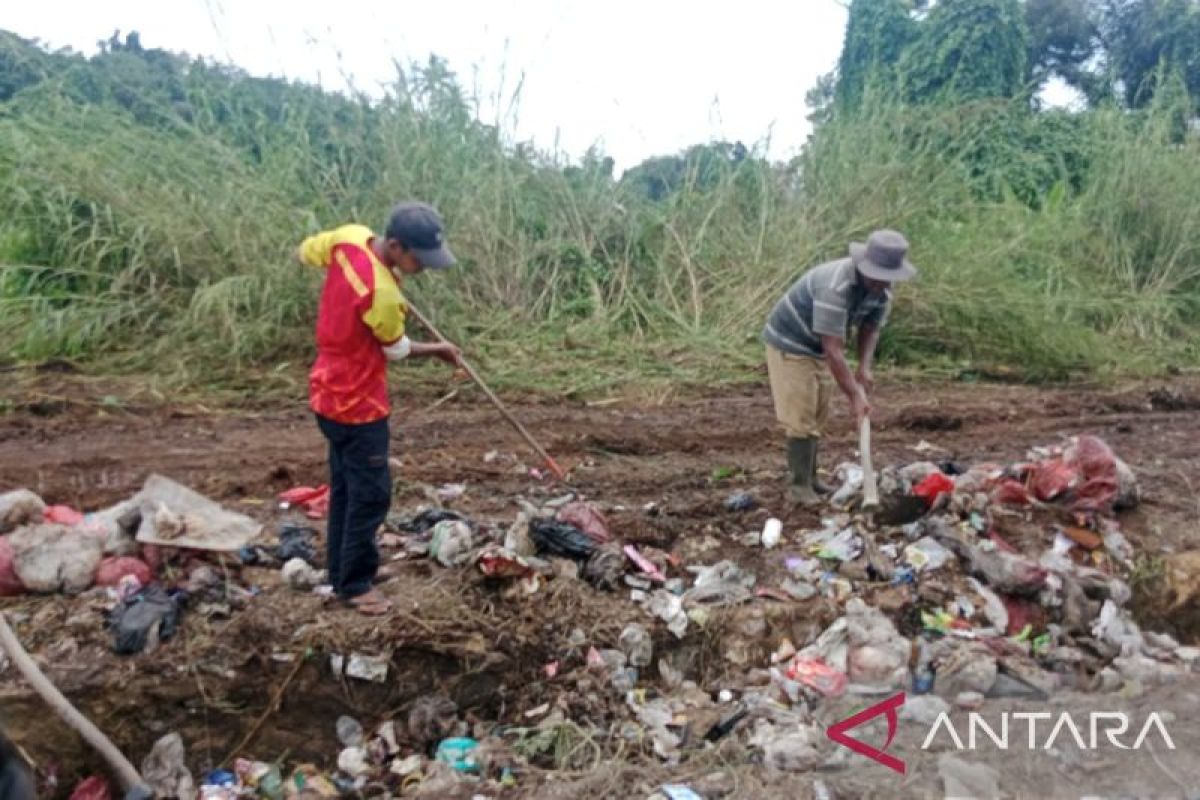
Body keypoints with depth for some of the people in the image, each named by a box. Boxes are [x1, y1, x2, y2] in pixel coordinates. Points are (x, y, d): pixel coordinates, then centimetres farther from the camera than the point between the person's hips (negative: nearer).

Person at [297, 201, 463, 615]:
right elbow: (396, 350, -11)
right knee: (371, 493, 3)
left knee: (346, 488, 19)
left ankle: (341, 572, 32)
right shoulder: (381, 293, -30)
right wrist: (438, 349, 7)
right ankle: (355, 583, 18)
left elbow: (305, 252, 12)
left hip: (334, 393, 9)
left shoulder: (351, 236, -9)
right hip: (357, 403, -9)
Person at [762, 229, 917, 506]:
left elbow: (871, 329, 5)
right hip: (790, 344, -8)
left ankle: (809, 478, 24)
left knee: (817, 418, 13)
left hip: (818, 349, 8)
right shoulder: (835, 286, -35)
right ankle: (800, 485, 1)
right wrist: (854, 395, -31)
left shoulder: (882, 290, -9)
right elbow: (833, 349, -34)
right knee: (800, 418, -8)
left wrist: (864, 368, -13)